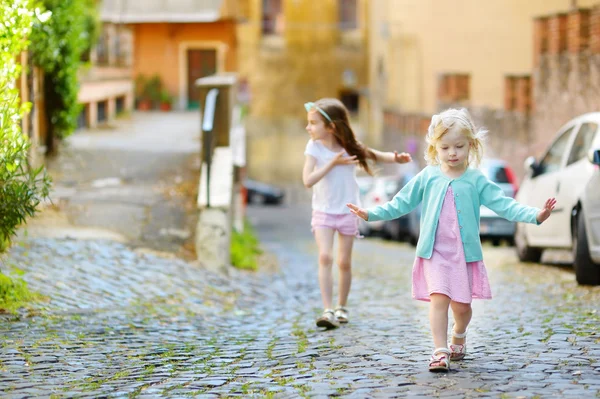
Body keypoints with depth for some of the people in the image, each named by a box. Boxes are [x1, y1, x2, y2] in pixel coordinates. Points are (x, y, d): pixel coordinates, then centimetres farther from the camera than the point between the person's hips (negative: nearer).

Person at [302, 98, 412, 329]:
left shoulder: (349, 148, -5)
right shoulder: (314, 147, -8)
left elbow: (376, 156, 4)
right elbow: (308, 180, -16)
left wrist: (396, 159, -16)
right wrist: (333, 163, -21)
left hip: (347, 212, 1)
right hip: (323, 212, -1)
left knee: (344, 262, 6)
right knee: (325, 257, -17)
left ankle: (341, 307, 24)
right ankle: (328, 311, -18)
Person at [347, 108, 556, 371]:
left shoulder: (476, 180, 1)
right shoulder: (427, 177, 4)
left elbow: (503, 204, -6)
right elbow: (401, 203, 10)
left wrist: (535, 215, -18)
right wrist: (371, 214, 4)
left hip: (465, 252, 0)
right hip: (434, 252, 0)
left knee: (462, 305, 7)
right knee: (438, 298, -16)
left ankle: (458, 337, 38)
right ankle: (440, 352, -16)